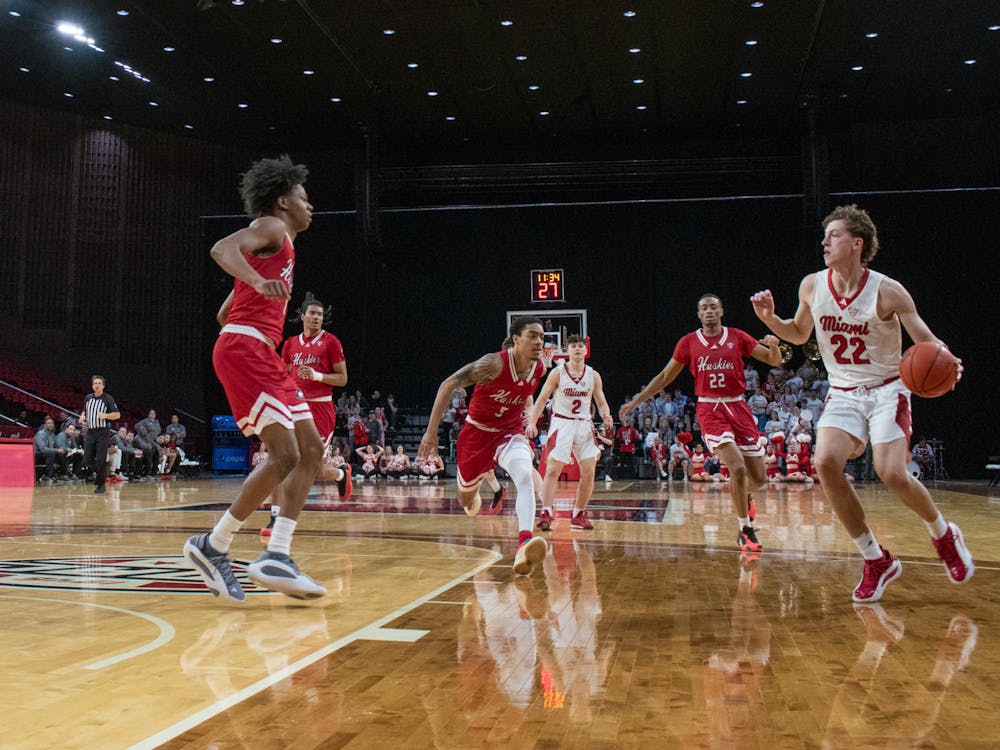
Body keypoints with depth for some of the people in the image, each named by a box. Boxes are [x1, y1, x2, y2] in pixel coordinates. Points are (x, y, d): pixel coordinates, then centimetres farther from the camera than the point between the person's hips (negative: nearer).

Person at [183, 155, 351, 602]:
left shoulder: (281, 244, 29)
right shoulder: (271, 227, 2)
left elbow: (224, 313, 32)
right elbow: (221, 249, -21)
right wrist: (259, 282, -36)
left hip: (261, 355, 10)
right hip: (245, 350, -10)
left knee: (311, 449, 4)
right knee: (284, 456, -16)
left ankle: (276, 557, -1)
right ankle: (212, 547, -6)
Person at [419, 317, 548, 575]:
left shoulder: (539, 369, -8)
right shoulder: (495, 363, -26)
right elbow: (448, 384, -25)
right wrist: (431, 431, -28)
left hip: (511, 432, 3)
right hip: (478, 432, -2)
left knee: (525, 476, -29)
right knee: (465, 499, 15)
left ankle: (524, 545, -41)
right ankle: (473, 495, 55)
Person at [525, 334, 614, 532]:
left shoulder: (593, 375, 3)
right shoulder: (557, 373, -5)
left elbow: (602, 403, 8)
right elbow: (541, 399, -2)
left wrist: (606, 417, -14)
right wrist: (532, 422, -14)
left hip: (584, 425, 4)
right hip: (562, 423, -3)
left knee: (589, 472, 0)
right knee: (553, 469, -14)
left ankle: (579, 515, 14)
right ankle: (545, 514, -16)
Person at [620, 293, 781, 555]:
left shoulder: (737, 337, 6)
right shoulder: (689, 342, 5)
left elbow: (775, 361, 6)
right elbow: (665, 376, 13)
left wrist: (774, 346, -17)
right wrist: (636, 401, 10)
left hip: (738, 408, 2)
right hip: (709, 410, -2)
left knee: (759, 478, 2)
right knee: (738, 468, -21)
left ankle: (744, 497, 41)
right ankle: (746, 532, -4)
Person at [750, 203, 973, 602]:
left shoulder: (887, 291, -14)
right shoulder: (812, 286, -3)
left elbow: (927, 341, -8)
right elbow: (799, 333, 14)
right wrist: (770, 319, -5)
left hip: (886, 389, -3)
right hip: (843, 393, 4)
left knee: (892, 473, -18)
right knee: (826, 463, -19)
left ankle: (944, 534, 17)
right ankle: (876, 560, -3)